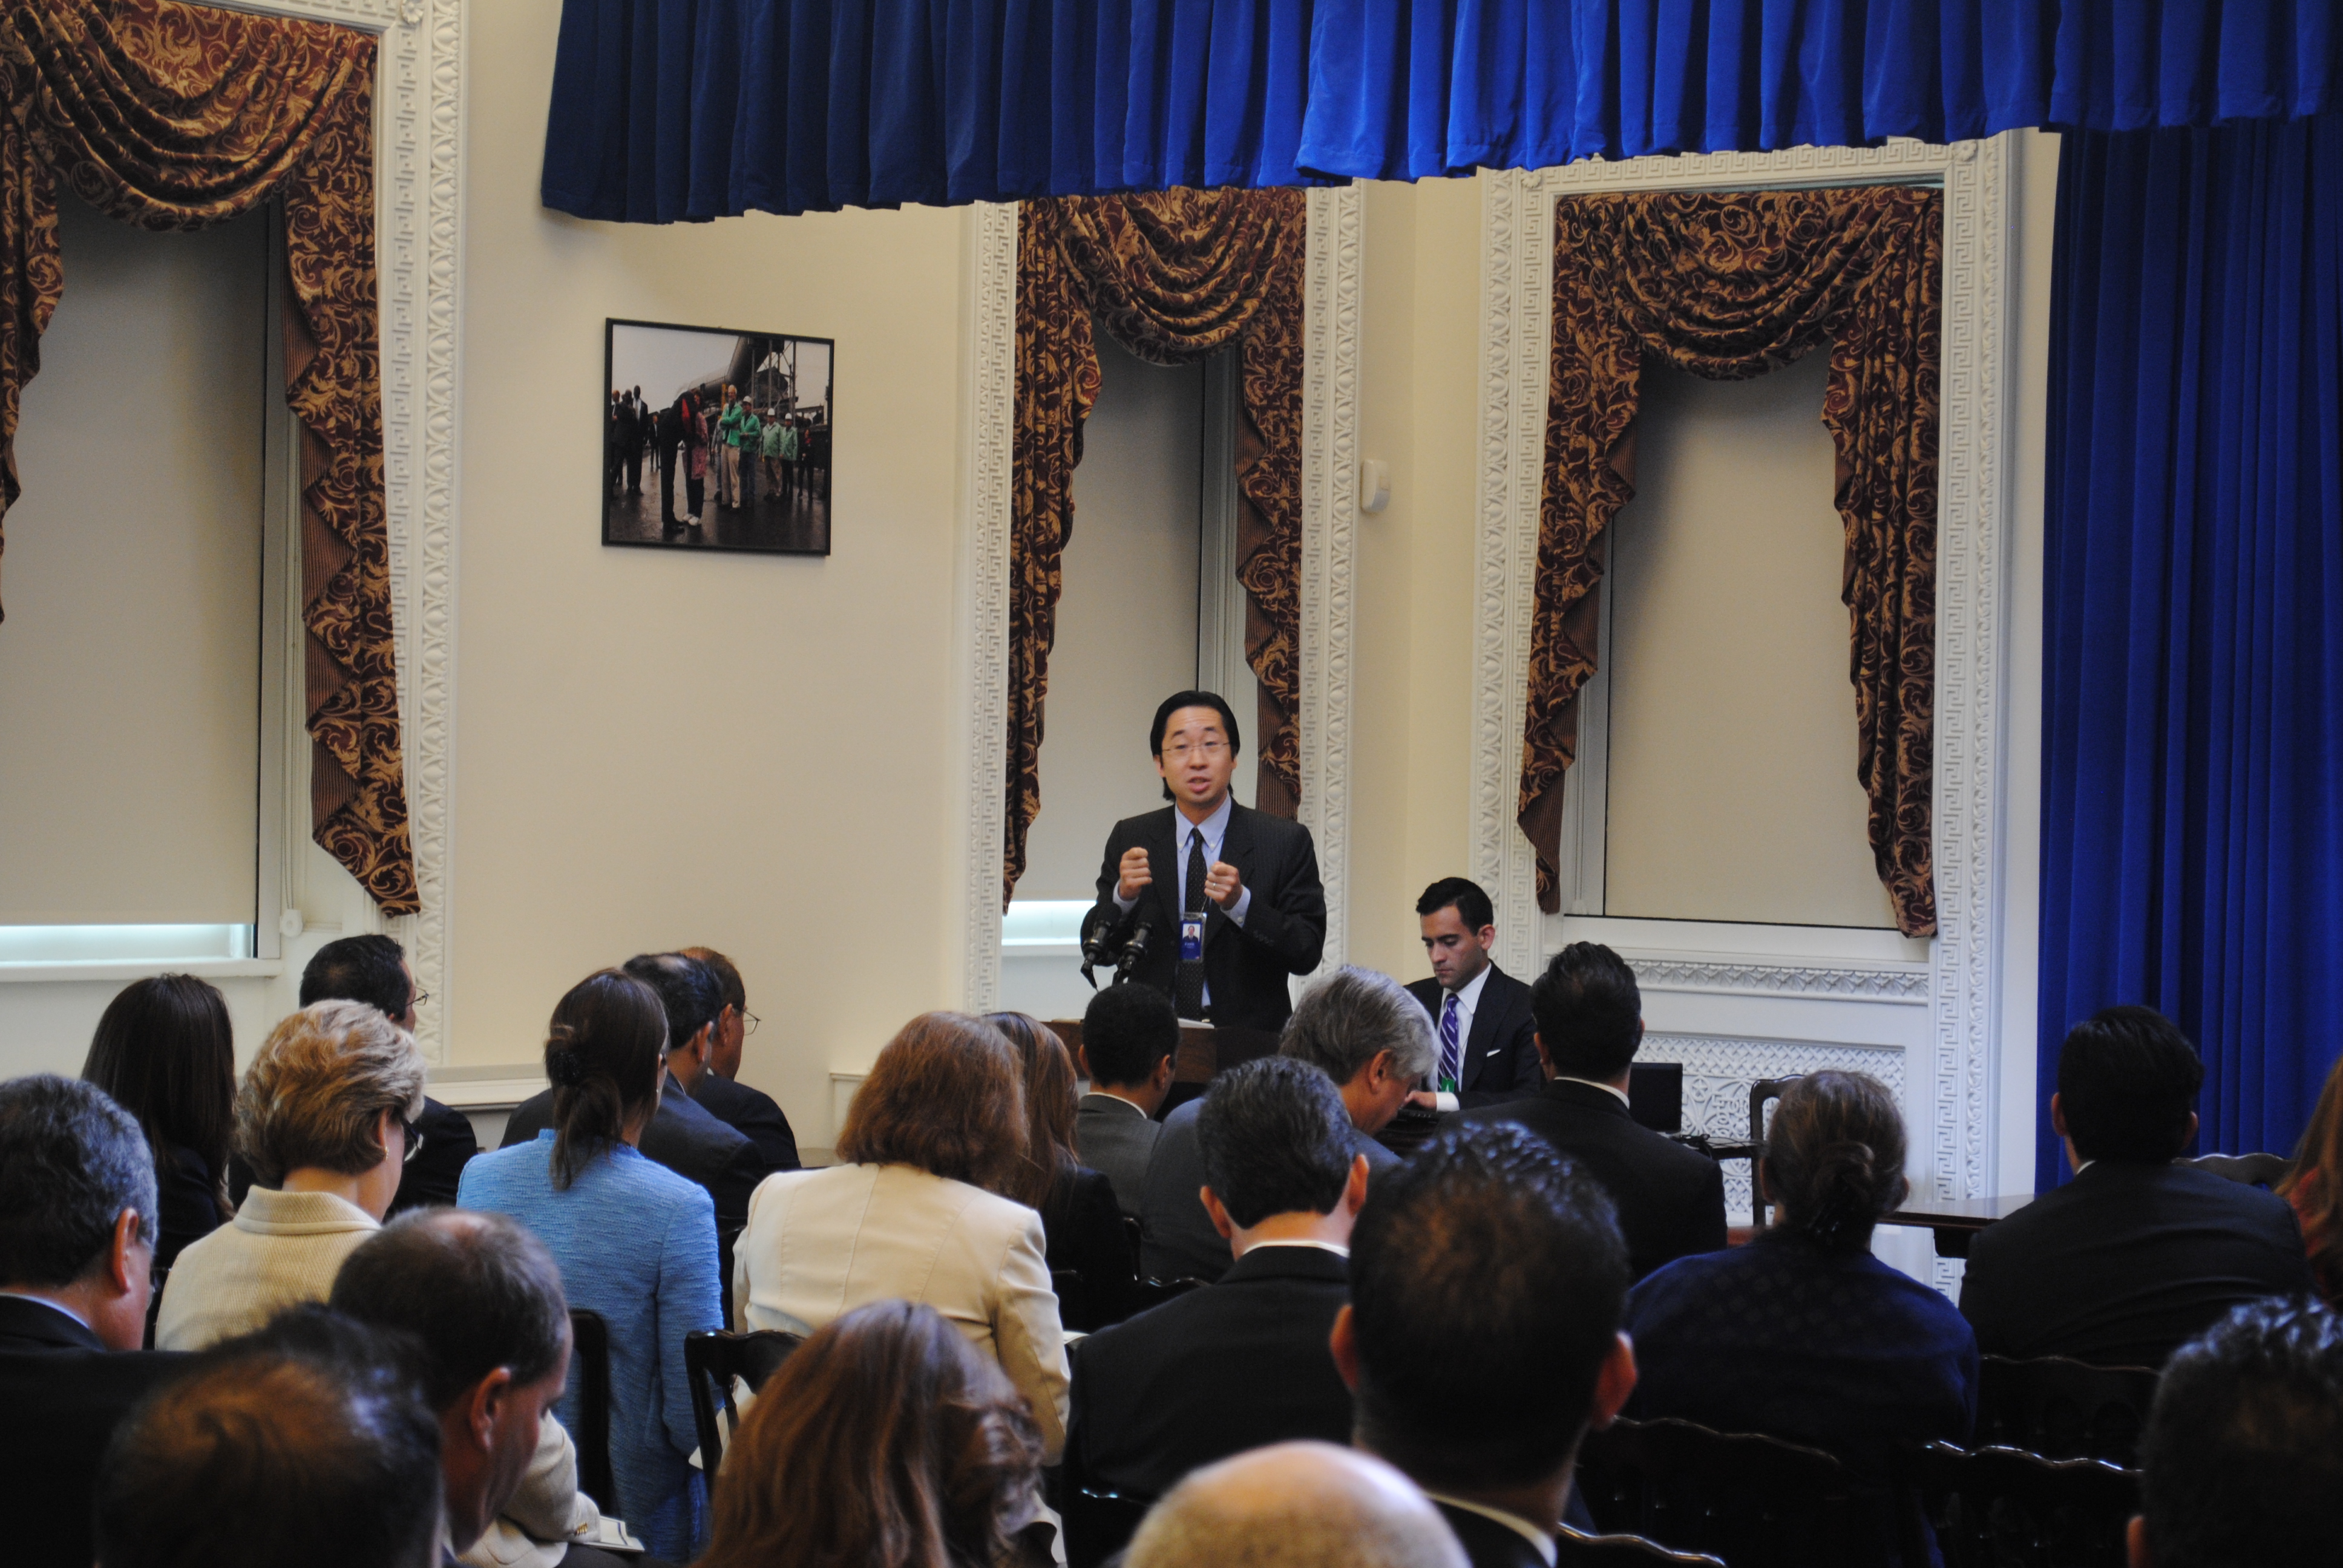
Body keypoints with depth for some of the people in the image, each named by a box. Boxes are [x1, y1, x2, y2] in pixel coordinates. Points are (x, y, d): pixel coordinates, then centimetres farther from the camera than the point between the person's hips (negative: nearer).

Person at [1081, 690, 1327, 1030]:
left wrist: (1240, 903, -16)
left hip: (1249, 1041, -2)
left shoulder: (1286, 842, 3)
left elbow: (1308, 955, -2)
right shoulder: (1130, 839, 12)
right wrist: (1123, 896, -9)